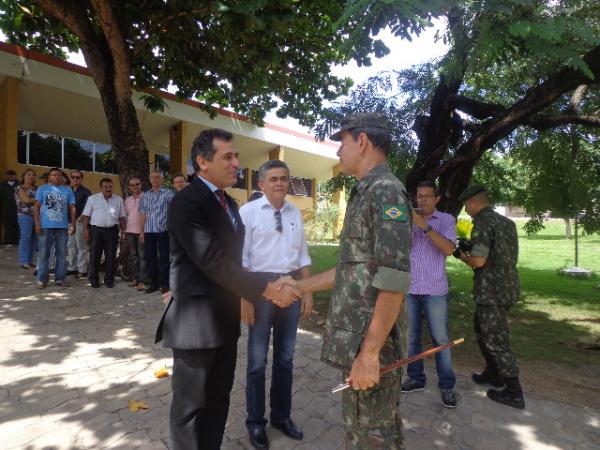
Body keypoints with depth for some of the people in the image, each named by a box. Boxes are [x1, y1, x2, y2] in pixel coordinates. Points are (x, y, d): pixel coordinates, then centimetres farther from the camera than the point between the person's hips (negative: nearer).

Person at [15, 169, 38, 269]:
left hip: (37, 215, 5)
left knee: (34, 238, 4)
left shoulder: (37, 188, 17)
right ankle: (23, 261, -1)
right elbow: (27, 200, -11)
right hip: (25, 215, -5)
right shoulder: (20, 188, 1)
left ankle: (30, 260, 11)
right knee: (25, 238, -6)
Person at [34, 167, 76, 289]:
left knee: (61, 254, 6)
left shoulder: (68, 190, 9)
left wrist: (73, 224, 0)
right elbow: (37, 207, 3)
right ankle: (42, 279, 10)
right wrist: (37, 224, -6)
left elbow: (72, 209, 8)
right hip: (46, 226, -1)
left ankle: (60, 278, 15)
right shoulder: (42, 189, 6)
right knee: (44, 254, 3)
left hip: (63, 226, 2)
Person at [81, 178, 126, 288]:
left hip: (112, 230, 1)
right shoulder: (92, 198, 5)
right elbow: (86, 215, 4)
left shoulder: (118, 200, 9)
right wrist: (85, 230, -3)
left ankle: (109, 279, 15)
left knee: (111, 256, 4)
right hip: (96, 230, -1)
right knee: (94, 256, 2)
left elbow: (121, 217, 11)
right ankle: (94, 279, 14)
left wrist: (123, 230, 5)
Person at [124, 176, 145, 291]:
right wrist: (124, 231, 14)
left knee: (142, 256, -5)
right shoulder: (127, 200, 15)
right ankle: (136, 278, 21)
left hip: (142, 231, -6)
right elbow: (125, 215, 20)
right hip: (130, 231, 6)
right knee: (133, 256, 11)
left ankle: (141, 281, -4)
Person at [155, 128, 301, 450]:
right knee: (190, 405, 11)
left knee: (218, 399, 21)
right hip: (197, 321, -8)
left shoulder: (229, 203, 11)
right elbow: (214, 263, -24)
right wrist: (268, 289, -22)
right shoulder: (187, 203, -17)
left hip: (225, 318, 8)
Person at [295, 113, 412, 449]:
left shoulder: (386, 191, -16)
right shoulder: (367, 193, 14)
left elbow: (395, 280, -23)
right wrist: (298, 286, 18)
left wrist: (369, 352, -21)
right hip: (359, 337, 9)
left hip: (371, 342, -9)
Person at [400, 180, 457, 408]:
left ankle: (447, 385, 19)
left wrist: (425, 226, -23)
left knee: (440, 338, 5)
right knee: (411, 336, 11)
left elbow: (448, 249, -15)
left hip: (435, 290, -2)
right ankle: (416, 378, 26)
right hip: (408, 288, 3)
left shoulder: (446, 220, 1)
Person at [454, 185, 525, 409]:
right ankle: (493, 374, 35)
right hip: (507, 288, 9)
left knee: (496, 340, 2)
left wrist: (460, 254, -4)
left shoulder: (483, 222, -17)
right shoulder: (507, 222, 11)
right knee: (482, 329, 23)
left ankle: (514, 393, 13)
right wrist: (471, 247, 16)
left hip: (491, 292, -9)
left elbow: (478, 261, -23)